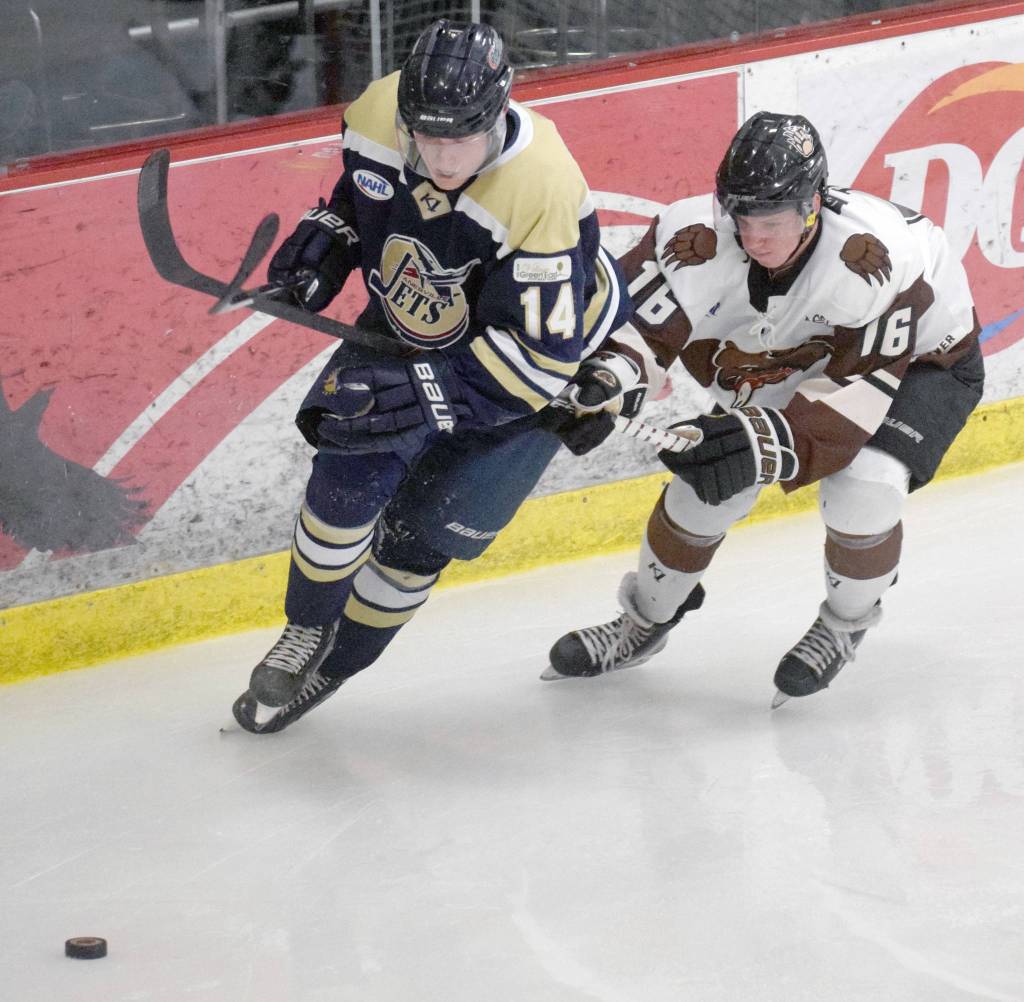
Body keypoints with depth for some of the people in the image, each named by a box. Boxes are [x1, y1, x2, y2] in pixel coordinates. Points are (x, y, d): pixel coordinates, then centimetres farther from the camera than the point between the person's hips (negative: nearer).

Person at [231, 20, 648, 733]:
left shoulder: (544, 197, -40)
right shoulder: (380, 117, -24)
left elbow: (538, 360, -37)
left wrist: (420, 391, -44)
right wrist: (329, 236, -13)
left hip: (555, 353, -4)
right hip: (413, 321, 4)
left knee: (430, 524, -5)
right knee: (355, 471, -15)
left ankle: (340, 660, 18)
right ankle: (309, 629, 9)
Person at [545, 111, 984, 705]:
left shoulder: (877, 254, -42)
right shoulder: (699, 244, -31)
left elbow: (862, 386, -38)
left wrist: (772, 439, -50)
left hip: (922, 360, -5)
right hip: (794, 361, 5)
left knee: (863, 488, -28)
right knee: (711, 477, -3)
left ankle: (846, 627, 3)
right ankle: (645, 621, 24)